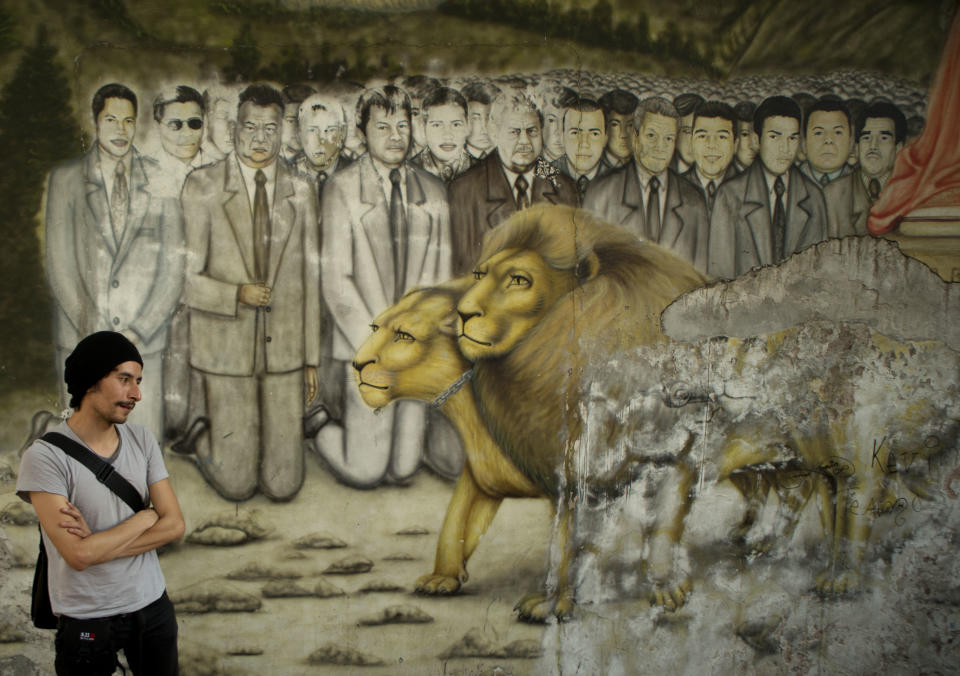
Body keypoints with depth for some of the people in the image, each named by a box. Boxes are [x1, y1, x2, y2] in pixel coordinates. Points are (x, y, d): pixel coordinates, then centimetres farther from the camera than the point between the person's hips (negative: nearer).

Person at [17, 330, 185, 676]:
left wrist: (98, 544, -17)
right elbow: (78, 555, -23)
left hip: (152, 607, 5)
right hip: (86, 621, -4)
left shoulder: (142, 439, -1)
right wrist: (145, 517, -10)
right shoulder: (46, 456, -16)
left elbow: (174, 525, -4)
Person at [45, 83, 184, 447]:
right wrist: (92, 329, -7)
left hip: (143, 339, 0)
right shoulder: (65, 179, 6)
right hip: (81, 340, 0)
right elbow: (58, 263, 2)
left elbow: (174, 265, 3)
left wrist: (139, 330, -6)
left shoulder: (161, 181, 5)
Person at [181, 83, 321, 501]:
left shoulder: (301, 191, 6)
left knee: (283, 486, 6)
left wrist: (312, 358, 7)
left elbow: (310, 275, 8)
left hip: (285, 348, 3)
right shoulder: (202, 187, -3)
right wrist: (236, 295, -22)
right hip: (225, 347, -2)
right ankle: (208, 448, 35)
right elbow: (186, 276, -5)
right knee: (236, 486, 4)